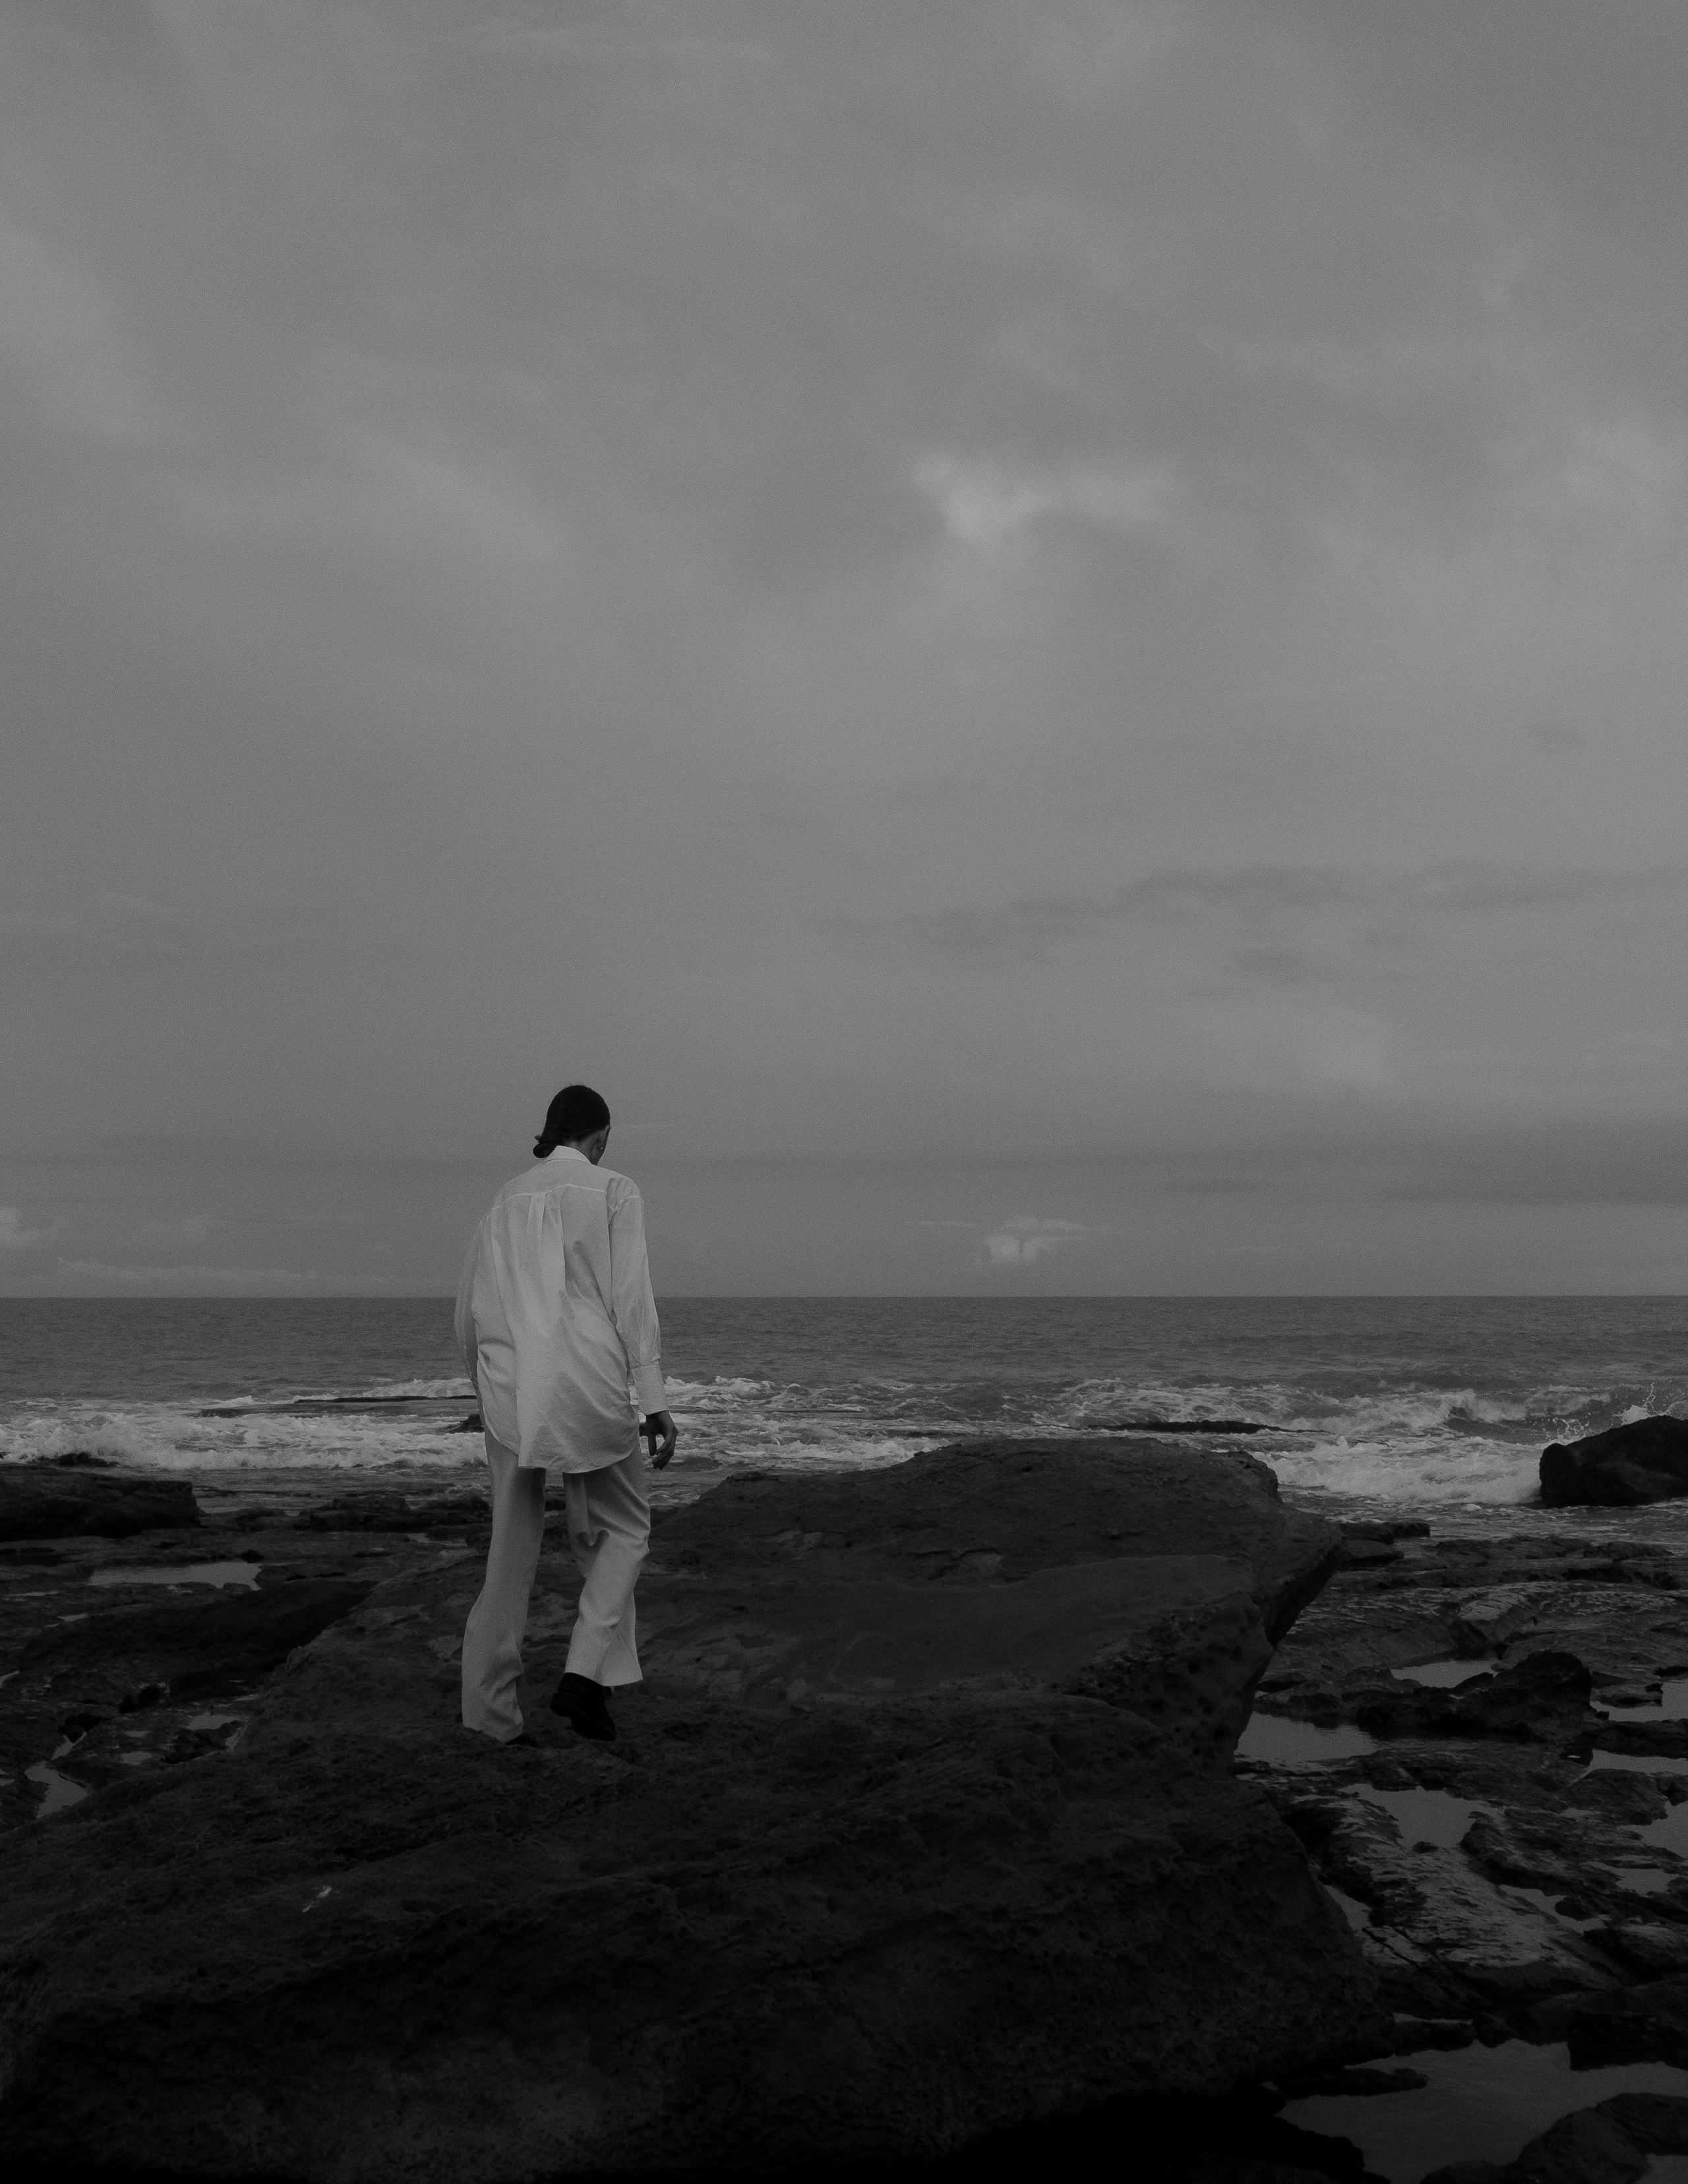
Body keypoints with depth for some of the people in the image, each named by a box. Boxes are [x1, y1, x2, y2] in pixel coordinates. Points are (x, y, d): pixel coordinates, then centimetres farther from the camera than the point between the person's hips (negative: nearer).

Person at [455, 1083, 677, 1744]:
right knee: (621, 1529, 14)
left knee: (511, 1547, 11)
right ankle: (587, 1671, -4)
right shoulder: (614, 1192, 1)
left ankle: (489, 1712, 12)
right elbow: (631, 1299, -8)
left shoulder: (507, 1199, 14)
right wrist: (655, 1400, -8)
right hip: (587, 1387, -4)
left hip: (509, 1389, 4)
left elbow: (470, 1312, 15)